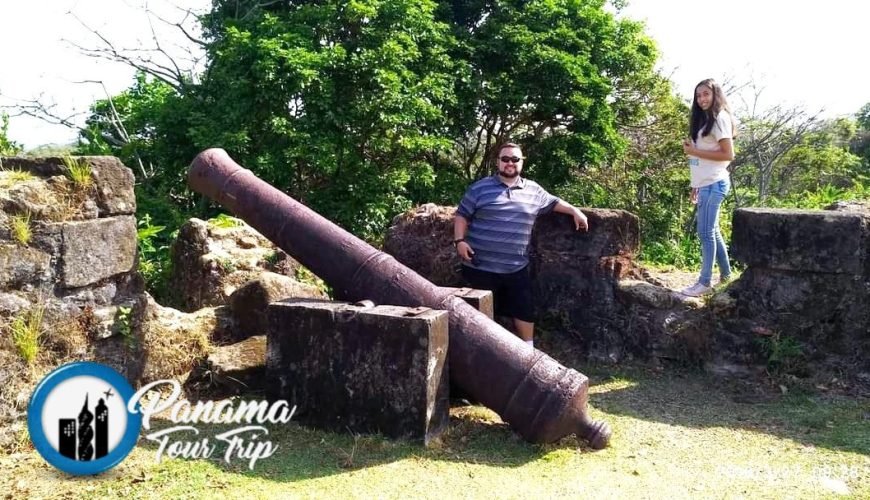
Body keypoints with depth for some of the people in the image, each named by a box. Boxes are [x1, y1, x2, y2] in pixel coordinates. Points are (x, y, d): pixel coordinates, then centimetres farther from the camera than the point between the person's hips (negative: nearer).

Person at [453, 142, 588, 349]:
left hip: (516, 268, 3)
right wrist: (460, 240, -11)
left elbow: (553, 202, 24)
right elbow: (462, 215, 2)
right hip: (481, 267, -3)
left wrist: (575, 212, 14)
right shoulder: (479, 188, -1)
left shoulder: (533, 191, 9)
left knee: (525, 310, 9)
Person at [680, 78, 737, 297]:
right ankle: (725, 274, 25)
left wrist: (695, 151, -15)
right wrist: (696, 185, 11)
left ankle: (705, 282, -2)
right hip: (705, 183, 9)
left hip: (714, 183, -9)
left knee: (705, 232, -7)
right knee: (712, 231, 14)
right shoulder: (704, 119, 18)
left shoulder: (720, 118, -7)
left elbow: (728, 154, -14)